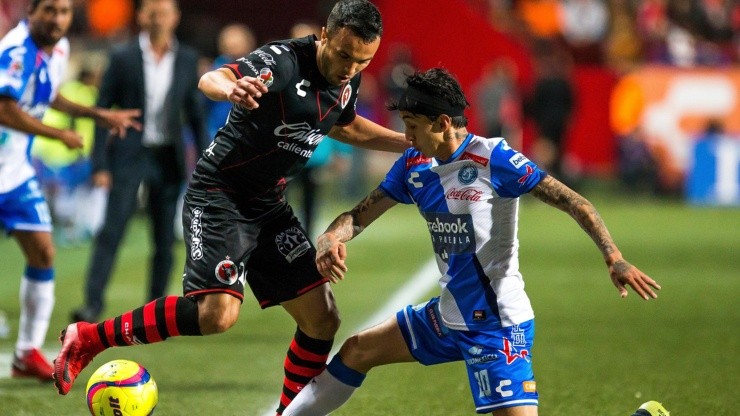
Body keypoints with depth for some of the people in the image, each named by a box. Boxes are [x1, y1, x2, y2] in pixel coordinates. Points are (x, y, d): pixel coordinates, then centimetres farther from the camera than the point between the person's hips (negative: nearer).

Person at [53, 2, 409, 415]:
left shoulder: (348, 78, 3)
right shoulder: (284, 60, -22)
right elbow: (211, 79, -38)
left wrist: (409, 142, 19)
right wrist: (231, 89, -62)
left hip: (269, 206, 8)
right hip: (220, 193, -8)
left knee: (323, 319, 2)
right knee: (218, 312, -25)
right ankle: (89, 339, -11)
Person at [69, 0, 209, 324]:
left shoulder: (187, 60, 5)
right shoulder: (123, 58, -2)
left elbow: (195, 112, 11)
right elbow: (102, 110, -1)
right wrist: (100, 164, -7)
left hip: (169, 159, 3)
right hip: (129, 155, -3)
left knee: (165, 239, 5)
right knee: (111, 230, -11)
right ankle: (93, 303, -13)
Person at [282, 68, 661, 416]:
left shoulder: (494, 159, -18)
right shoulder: (415, 165, 4)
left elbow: (574, 203, -20)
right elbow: (361, 214, 7)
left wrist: (614, 259, -32)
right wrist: (330, 239, -17)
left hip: (496, 323, -8)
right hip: (449, 314, 8)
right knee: (357, 351, 18)